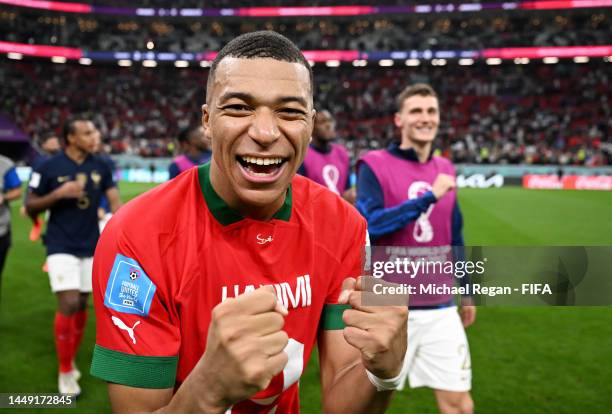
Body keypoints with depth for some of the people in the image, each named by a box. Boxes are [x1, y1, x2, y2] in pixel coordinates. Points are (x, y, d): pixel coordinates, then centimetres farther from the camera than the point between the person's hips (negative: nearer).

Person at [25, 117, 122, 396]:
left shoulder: (101, 167, 2)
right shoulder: (48, 167, -8)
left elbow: (114, 201, -1)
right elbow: (30, 206, -3)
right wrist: (58, 194, -20)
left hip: (90, 246, 4)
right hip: (61, 246, -4)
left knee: (82, 305, 11)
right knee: (69, 304, -13)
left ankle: (70, 361, 31)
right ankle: (65, 372, 5)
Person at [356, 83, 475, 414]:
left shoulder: (445, 169, 9)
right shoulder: (374, 165, -8)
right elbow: (369, 225, -22)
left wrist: (466, 292, 20)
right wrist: (429, 196, -22)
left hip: (440, 308, 4)